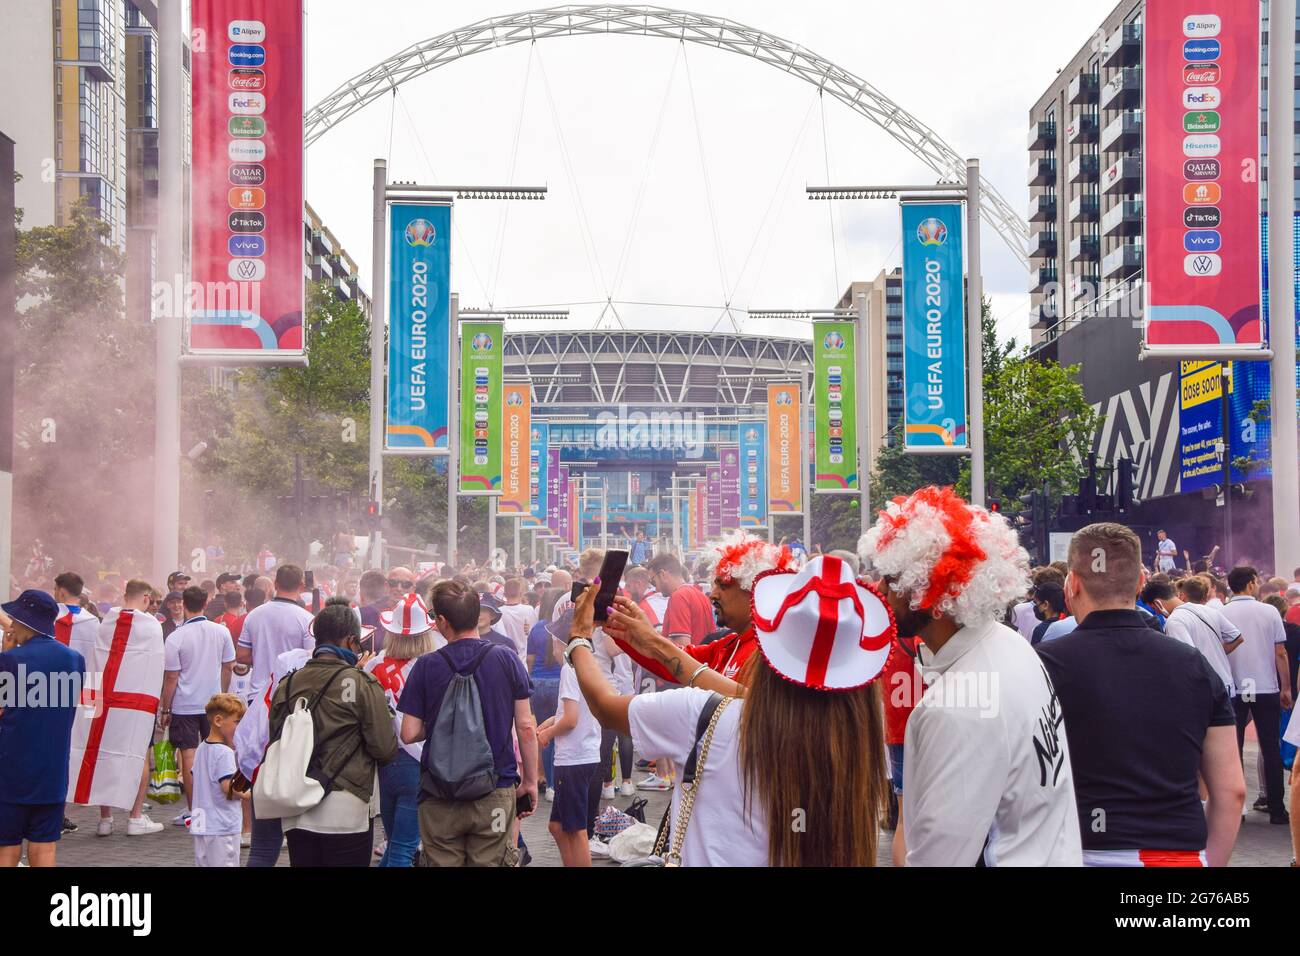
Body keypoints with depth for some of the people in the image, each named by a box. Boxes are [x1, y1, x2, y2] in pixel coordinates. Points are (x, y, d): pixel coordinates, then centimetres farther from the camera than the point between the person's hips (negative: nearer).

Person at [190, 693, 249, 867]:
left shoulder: (201, 749, 11)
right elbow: (228, 788, -24)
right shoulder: (225, 752, -18)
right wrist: (246, 795, -8)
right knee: (225, 863, -4)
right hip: (223, 826, -9)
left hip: (201, 825, 9)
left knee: (203, 862, 13)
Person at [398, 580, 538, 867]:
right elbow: (526, 728, -3)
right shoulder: (507, 660, -4)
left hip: (440, 799, 0)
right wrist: (530, 781, 8)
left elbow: (409, 734, -4)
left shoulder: (426, 666, -5)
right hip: (495, 795, 0)